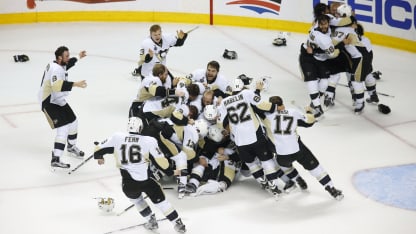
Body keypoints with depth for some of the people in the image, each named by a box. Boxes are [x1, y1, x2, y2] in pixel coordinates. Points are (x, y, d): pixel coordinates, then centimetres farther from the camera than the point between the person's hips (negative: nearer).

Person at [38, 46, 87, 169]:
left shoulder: (59, 64, 4)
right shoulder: (55, 69, -27)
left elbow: (66, 65, 31)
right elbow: (57, 85, -44)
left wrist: (78, 58, 31)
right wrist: (75, 84, -47)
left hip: (58, 100, 10)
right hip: (49, 102, -10)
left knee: (73, 121, 20)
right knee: (63, 128, -17)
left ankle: (71, 146, 44)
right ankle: (55, 160, -19)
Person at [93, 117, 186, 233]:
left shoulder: (117, 138, -1)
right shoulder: (149, 141, -6)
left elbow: (98, 149, 10)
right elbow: (161, 162, -4)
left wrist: (99, 157, 33)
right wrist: (171, 171, 13)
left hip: (128, 183, 2)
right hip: (146, 181, -2)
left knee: (135, 197, 32)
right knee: (160, 200, 16)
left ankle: (151, 221, 30)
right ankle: (178, 223, 14)